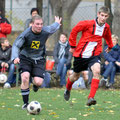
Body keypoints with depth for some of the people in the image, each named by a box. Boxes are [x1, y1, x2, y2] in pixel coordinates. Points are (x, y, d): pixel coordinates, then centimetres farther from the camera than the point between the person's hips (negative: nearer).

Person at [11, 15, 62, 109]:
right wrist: (15, 57, -30)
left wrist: (57, 23, 38)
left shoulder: (46, 32, -10)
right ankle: (25, 103, -8)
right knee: (25, 77, -24)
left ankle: (35, 84, 28)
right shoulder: (26, 34, -18)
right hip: (25, 58, -2)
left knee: (39, 82, -15)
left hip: (39, 60, 2)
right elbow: (16, 45, -13)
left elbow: (53, 28, 14)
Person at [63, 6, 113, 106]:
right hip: (81, 54, -2)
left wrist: (110, 46, 40)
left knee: (97, 71, -27)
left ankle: (91, 98, -29)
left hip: (94, 55, 2)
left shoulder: (106, 27, 0)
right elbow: (74, 31, -6)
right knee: (76, 76, 14)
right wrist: (73, 46, -1)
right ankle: (68, 89, 49)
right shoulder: (88, 24, -16)